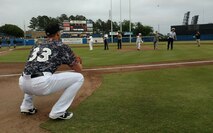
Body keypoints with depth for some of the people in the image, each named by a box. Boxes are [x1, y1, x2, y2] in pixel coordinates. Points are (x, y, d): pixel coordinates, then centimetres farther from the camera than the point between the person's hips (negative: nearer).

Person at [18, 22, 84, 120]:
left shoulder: (36, 46, 25)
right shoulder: (62, 46, 11)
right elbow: (78, 69, 13)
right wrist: (77, 61, 38)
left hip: (22, 83, 7)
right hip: (41, 84, -7)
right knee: (78, 77, 7)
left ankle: (27, 106, 28)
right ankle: (57, 112, 3)